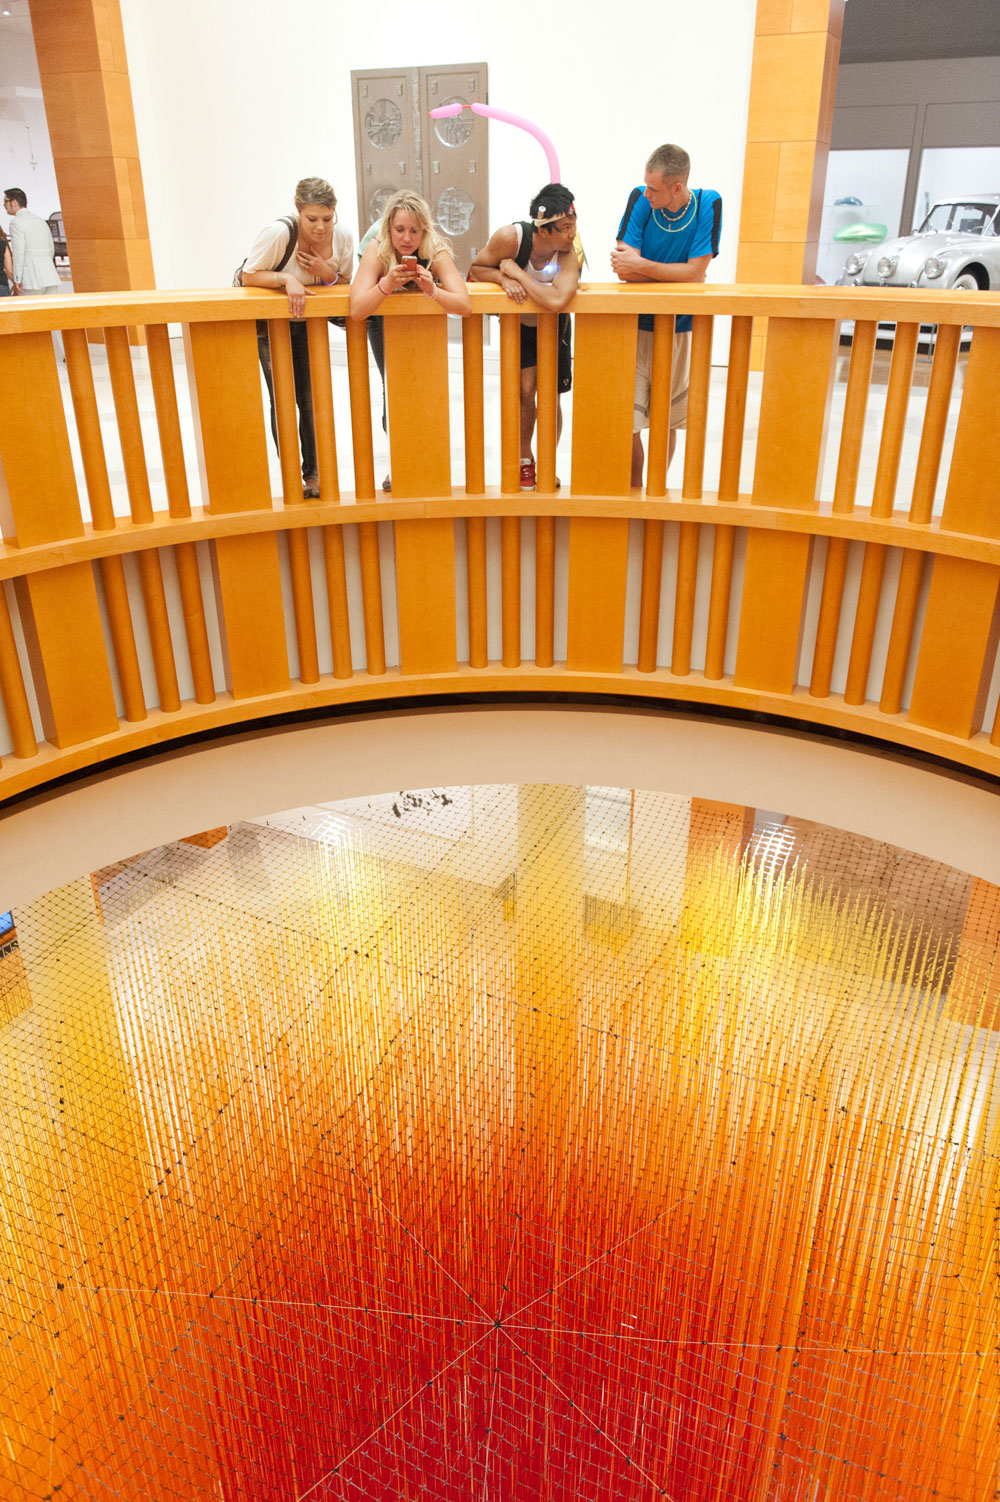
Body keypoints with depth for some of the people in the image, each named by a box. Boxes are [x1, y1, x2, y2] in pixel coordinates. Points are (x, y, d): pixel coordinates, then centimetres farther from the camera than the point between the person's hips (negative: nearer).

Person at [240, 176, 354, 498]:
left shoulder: (343, 237, -15)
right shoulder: (278, 233, -29)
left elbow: (344, 283, 0)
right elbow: (248, 276, -19)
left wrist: (328, 274, -23)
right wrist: (286, 279, -34)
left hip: (307, 318, 4)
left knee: (311, 397, 2)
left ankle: (313, 475, 14)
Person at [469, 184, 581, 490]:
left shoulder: (570, 253, -33)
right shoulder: (510, 237, -30)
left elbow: (556, 301, -52)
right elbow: (476, 268, -14)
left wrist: (514, 270, -42)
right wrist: (503, 278, -35)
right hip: (517, 322, 0)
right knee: (525, 389, -13)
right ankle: (524, 461, 10)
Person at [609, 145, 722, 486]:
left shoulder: (708, 205, -12)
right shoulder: (640, 200, -10)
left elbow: (695, 274, -16)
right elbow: (624, 270, -15)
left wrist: (641, 265, -18)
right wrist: (677, 275, -15)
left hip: (678, 330, 0)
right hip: (634, 328, 0)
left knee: (666, 422, 9)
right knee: (626, 422, -5)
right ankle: (635, 488, 16)